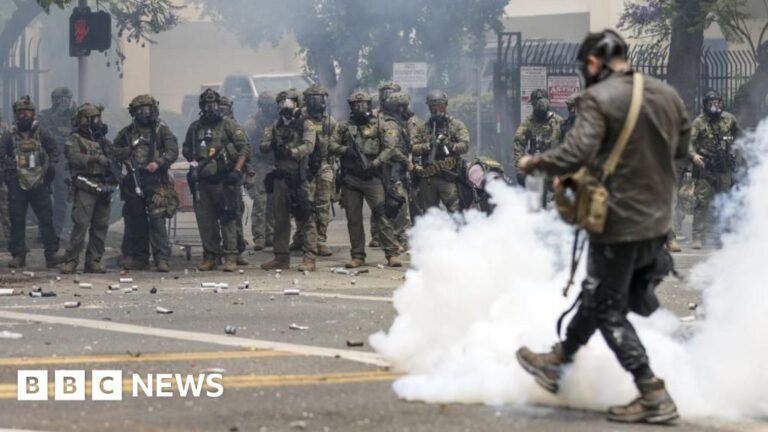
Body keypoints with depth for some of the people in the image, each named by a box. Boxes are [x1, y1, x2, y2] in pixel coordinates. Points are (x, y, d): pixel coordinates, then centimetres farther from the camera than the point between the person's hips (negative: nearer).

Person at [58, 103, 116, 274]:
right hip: (85, 188, -7)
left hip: (103, 188, 7)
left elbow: (113, 160, 25)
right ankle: (70, 261, -10)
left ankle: (93, 261, 11)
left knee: (101, 226, 5)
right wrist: (96, 159, -30)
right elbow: (75, 157, -18)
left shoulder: (103, 141, 21)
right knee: (81, 224, -13)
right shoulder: (75, 140, -1)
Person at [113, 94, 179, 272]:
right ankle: (138, 258, 16)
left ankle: (162, 259, -13)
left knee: (157, 219, -12)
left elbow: (173, 151, -5)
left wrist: (158, 163, -21)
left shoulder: (161, 130, 4)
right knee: (135, 221, 7)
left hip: (155, 181, -4)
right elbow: (114, 151, 20)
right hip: (134, 181, 4)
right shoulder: (127, 132, 15)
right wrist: (125, 152, -2)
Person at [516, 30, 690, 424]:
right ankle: (557, 361, 38)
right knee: (597, 295, 23)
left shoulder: (599, 98, -17)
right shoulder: (666, 95, 5)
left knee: (609, 309, 4)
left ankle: (654, 396, -1)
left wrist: (533, 163, -9)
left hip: (619, 222, -7)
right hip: (658, 220, 7)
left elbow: (576, 154, -26)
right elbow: (681, 148, 17)